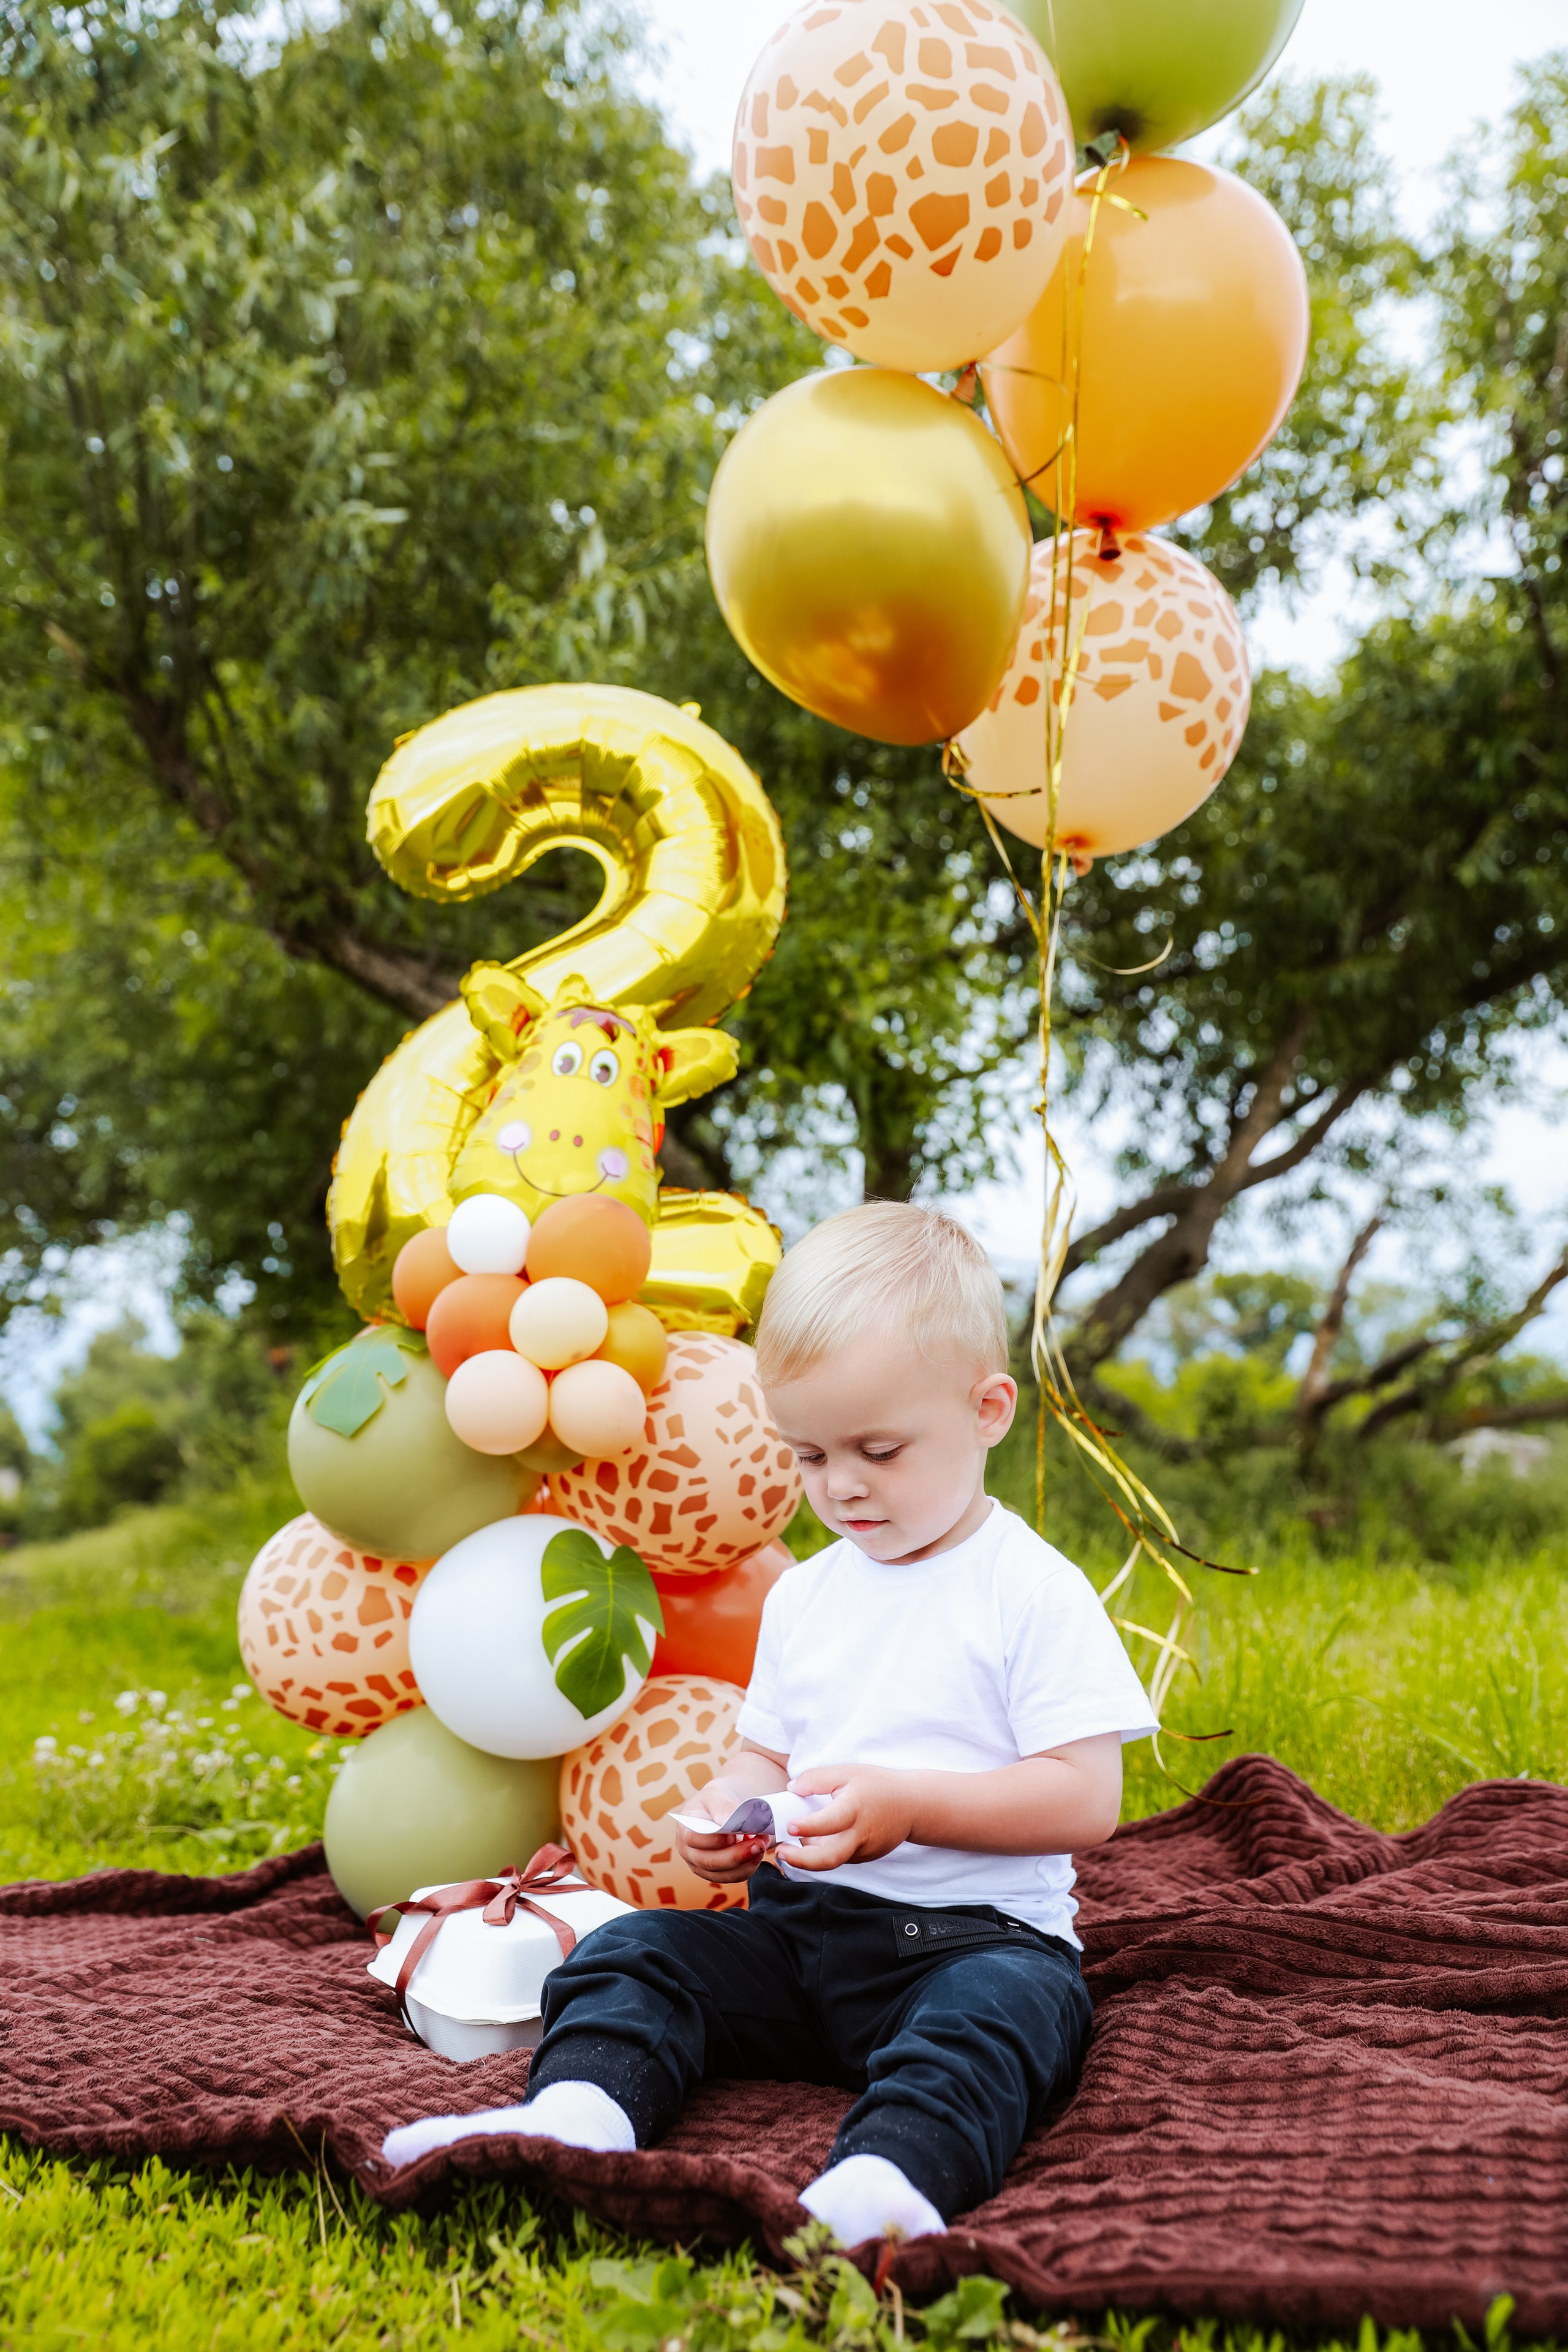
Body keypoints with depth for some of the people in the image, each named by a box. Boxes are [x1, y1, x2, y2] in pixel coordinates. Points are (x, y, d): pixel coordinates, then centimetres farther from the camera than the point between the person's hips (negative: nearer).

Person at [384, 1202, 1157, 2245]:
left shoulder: (1036, 1593, -6)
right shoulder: (805, 1594, 14)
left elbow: (1087, 1800, -13)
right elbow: (766, 1754, 22)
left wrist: (908, 1804, -22)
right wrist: (729, 1812, -2)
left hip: (975, 1929, -6)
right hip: (796, 1922, 6)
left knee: (998, 2005, -36)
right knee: (635, 1951, -12)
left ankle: (891, 2178, -60)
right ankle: (576, 2111, -37)